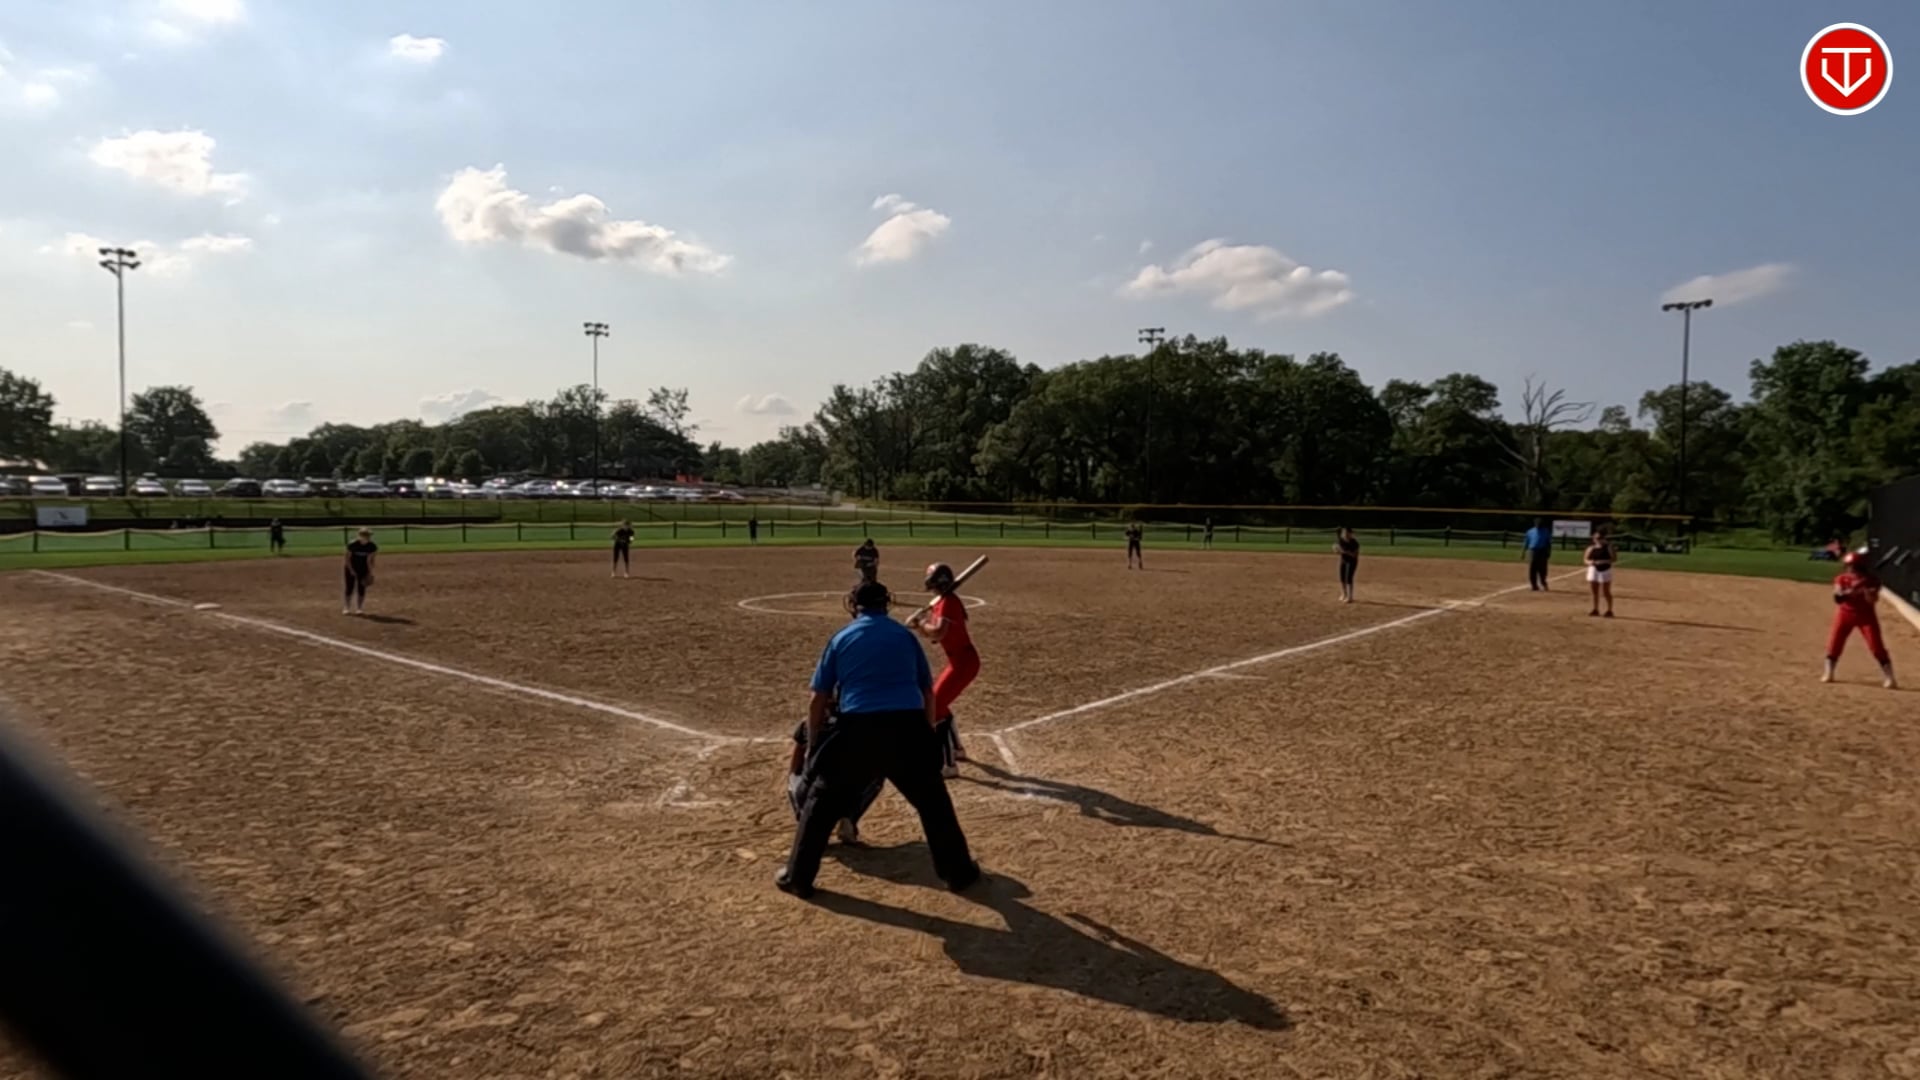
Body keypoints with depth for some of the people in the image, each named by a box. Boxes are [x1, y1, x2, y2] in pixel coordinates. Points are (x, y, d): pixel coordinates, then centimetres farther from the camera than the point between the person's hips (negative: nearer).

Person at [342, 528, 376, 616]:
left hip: (363, 569, 2)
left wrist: (370, 573, -14)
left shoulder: (372, 546, -16)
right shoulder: (352, 545, -23)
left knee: (361, 588, 1)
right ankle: (347, 607, 11)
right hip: (351, 569, -2)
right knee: (350, 587, 1)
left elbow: (370, 560, -10)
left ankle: (359, 608, 9)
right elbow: (347, 558, -13)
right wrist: (351, 570, -13)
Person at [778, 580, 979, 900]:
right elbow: (928, 693, 18)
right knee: (933, 801, 19)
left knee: (822, 801, 17)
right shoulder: (905, 635, 16)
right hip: (908, 725, 1)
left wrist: (813, 747, 24)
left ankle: (797, 877, 22)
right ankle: (958, 872, 27)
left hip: (858, 728, -1)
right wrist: (927, 737, 28)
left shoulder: (841, 638, 13)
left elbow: (818, 700, 14)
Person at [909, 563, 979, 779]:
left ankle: (948, 765, -16)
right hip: (959, 661, 10)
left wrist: (921, 624, -14)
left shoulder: (948, 602, -17)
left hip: (964, 662, -10)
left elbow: (938, 633, -32)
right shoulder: (941, 602, 13)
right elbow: (933, 636, 17)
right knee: (937, 702, 23)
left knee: (935, 707, -15)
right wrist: (920, 624, -1)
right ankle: (955, 749, 39)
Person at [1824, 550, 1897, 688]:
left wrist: (1865, 589, -34)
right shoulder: (1842, 579, -4)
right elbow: (1837, 598, -16)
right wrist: (1850, 591, -32)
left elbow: (1872, 601, -19)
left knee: (1877, 646, -6)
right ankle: (1828, 673, 12)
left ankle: (1889, 678, -1)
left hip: (1866, 615, -2)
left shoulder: (1871, 580, -9)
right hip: (1845, 613, 2)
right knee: (1834, 643, 0)